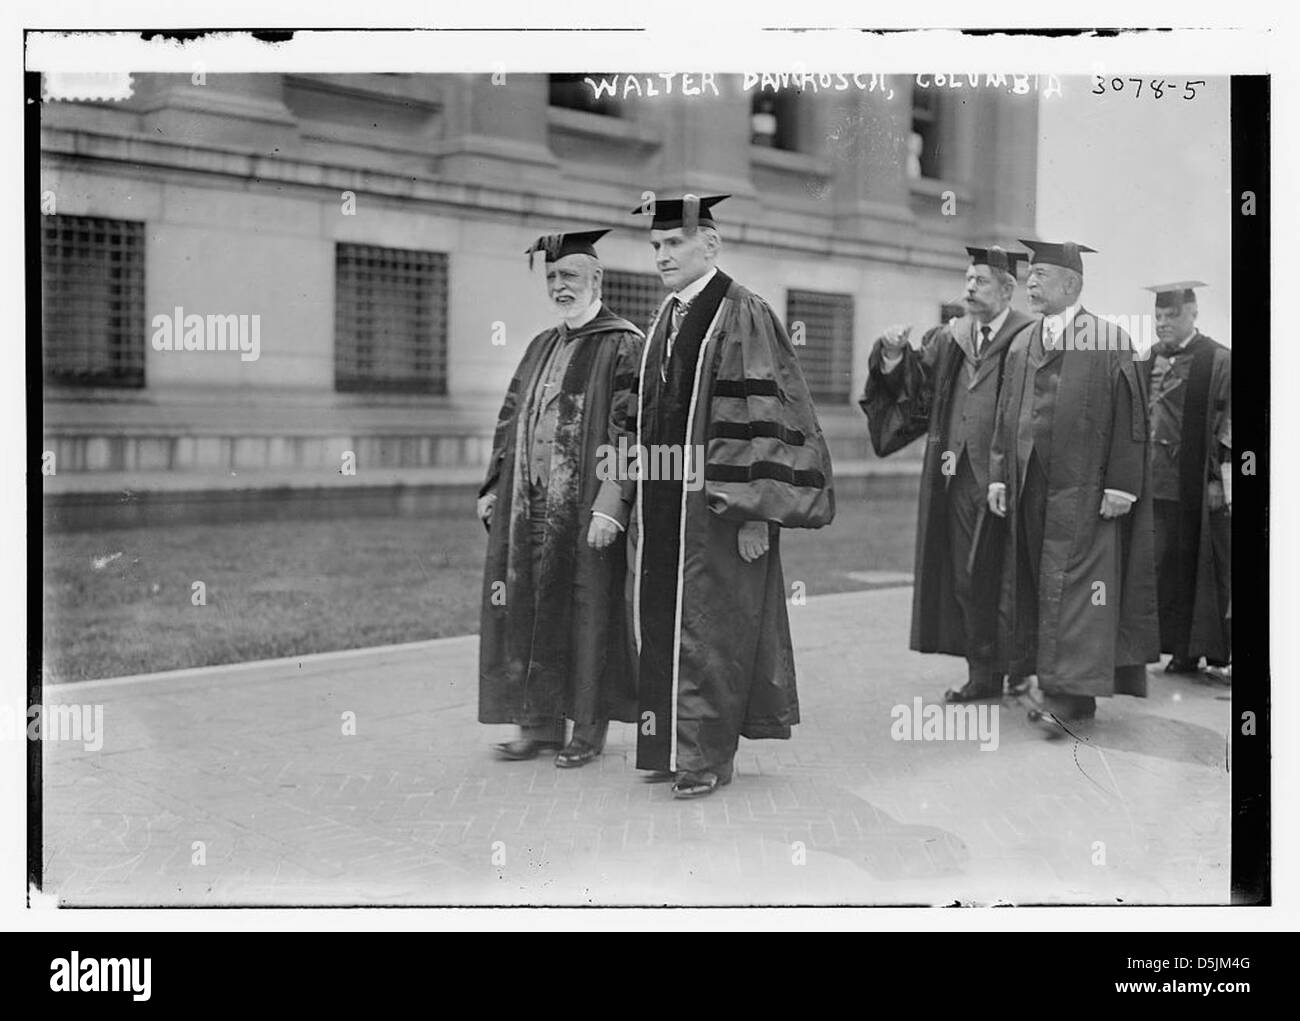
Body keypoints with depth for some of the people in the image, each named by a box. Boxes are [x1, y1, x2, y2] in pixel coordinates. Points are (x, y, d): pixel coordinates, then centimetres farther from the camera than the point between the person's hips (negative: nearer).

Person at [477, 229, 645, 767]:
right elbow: (511, 419, 20)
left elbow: (631, 432, -14)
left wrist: (611, 505, -21)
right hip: (528, 505, 7)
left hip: (584, 510, -7)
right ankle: (539, 723, 18)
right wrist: (493, 486, 12)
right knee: (528, 611, 8)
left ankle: (588, 728, 13)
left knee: (587, 612, 1)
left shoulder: (624, 346, -6)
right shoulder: (541, 346, 16)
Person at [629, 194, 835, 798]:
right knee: (662, 625, 11)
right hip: (662, 503, 8)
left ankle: (707, 756, 8)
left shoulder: (743, 316, -10)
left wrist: (753, 512, -20)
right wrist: (643, 502, 16)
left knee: (711, 628, -2)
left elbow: (760, 414, -16)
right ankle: (673, 744, 22)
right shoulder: (665, 319, 14)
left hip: (718, 502, -8)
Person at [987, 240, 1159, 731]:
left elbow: (1127, 417, -9)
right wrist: (999, 476, 8)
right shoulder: (1021, 346, 12)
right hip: (1030, 488, 6)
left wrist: (1121, 484, -14)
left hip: (1081, 488, -6)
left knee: (1071, 581, -8)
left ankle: (1068, 691, -6)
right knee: (1035, 580, 8)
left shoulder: (1108, 343, -6)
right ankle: (1059, 688, 17)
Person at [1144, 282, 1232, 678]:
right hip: (1159, 480, 5)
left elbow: (1228, 423, -8)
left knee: (1208, 567, 2)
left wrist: (1222, 478, -14)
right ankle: (1183, 650, 14)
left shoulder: (1218, 362, -5)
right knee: (1168, 567, 6)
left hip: (1201, 485, -5)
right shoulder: (1148, 360, 11)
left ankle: (1218, 651, 12)